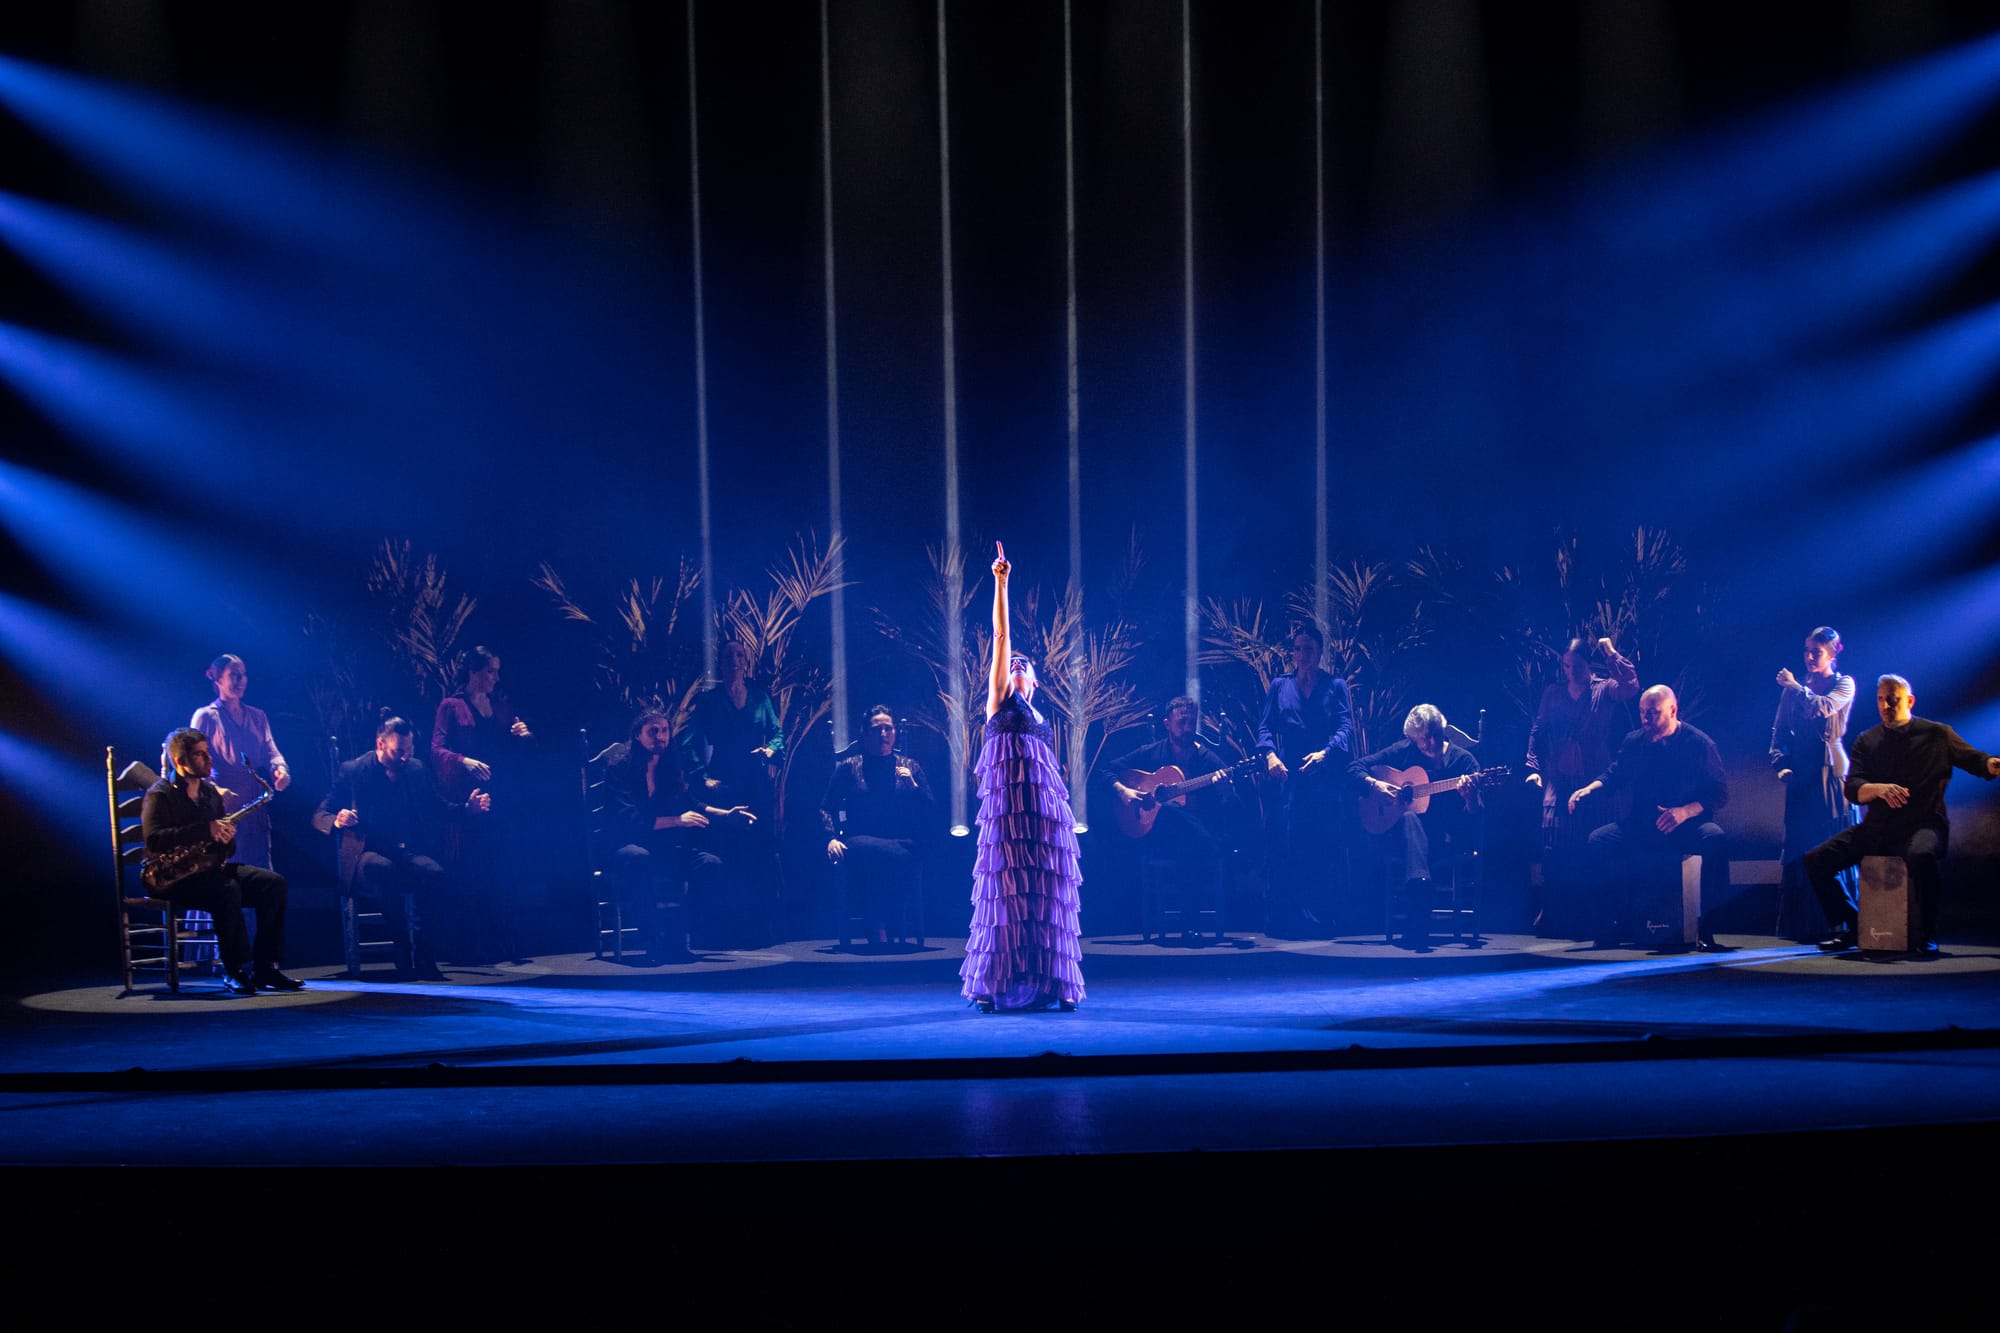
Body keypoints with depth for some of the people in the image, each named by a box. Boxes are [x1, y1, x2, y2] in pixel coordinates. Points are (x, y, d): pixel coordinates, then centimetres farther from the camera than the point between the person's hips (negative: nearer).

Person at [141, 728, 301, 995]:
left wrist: (226, 835, -3)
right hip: (174, 877, -8)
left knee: (273, 882, -13)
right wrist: (205, 830, -27)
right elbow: (154, 840, -23)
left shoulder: (210, 792, 17)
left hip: (209, 869, 8)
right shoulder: (160, 794, -7)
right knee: (227, 889, -36)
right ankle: (236, 971, -27)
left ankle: (264, 967, -13)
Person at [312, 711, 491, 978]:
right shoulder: (353, 771, 2)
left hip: (410, 853, 3)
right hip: (368, 855, -3)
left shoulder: (417, 769, 13)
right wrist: (337, 821, -23)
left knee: (434, 872, -32)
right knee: (383, 869, -40)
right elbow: (319, 816, 1)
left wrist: (466, 807, 3)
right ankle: (405, 944, -30)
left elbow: (438, 809, 23)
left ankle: (422, 951, -23)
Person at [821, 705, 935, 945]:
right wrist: (832, 838, -6)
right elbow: (826, 807, 11)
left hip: (904, 843, 1)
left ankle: (883, 933, -25)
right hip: (861, 841, -1)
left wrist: (913, 786, -2)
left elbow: (931, 812, 14)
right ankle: (881, 933, -29)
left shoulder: (910, 767, 19)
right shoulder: (848, 767, 16)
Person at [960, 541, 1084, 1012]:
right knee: (1006, 890, -8)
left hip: (1047, 809, 5)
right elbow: (1001, 636, 3)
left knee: (1048, 894, 2)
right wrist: (1000, 584, -3)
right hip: (1008, 805, -5)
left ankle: (1052, 983, 5)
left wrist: (1059, 809, 15)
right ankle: (990, 985, -6)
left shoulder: (1044, 722, 23)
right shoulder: (999, 703, 9)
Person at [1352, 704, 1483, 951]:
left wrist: (1469, 798, -27)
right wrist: (1374, 784, -9)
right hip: (1400, 834, 2)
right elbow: (1355, 768, 10)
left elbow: (1474, 817, -4)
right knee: (1409, 818, -37)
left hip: (1448, 840, -2)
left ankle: (1415, 928, -30)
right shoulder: (1402, 752, 7)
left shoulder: (1463, 759, 2)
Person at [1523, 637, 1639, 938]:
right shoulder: (1553, 693, 14)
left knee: (1589, 848, -3)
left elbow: (1631, 686, -17)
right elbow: (1537, 732, 16)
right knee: (1554, 847, -7)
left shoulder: (1605, 689, 4)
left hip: (1593, 780, -2)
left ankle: (1584, 918, 5)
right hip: (1558, 780, 2)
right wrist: (1533, 767, 6)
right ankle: (1553, 916, -1)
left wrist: (1611, 652, -9)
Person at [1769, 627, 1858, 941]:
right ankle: (1804, 924, 3)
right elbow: (1780, 731, 13)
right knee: (1801, 848, 0)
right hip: (1801, 774, 3)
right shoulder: (1794, 688, 14)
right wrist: (1780, 763, -2)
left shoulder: (1844, 684, 4)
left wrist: (1794, 687, -7)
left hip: (1831, 771, -3)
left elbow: (1824, 707, -17)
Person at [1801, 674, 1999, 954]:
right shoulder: (1867, 741, 12)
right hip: (1877, 828, 5)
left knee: (1921, 855, -40)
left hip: (1922, 826, -5)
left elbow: (1976, 761, 4)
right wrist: (1880, 789, -22)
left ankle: (1928, 935, -21)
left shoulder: (1936, 735, 5)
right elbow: (1852, 789, 1)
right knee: (1816, 860, -9)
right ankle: (1848, 928, 4)